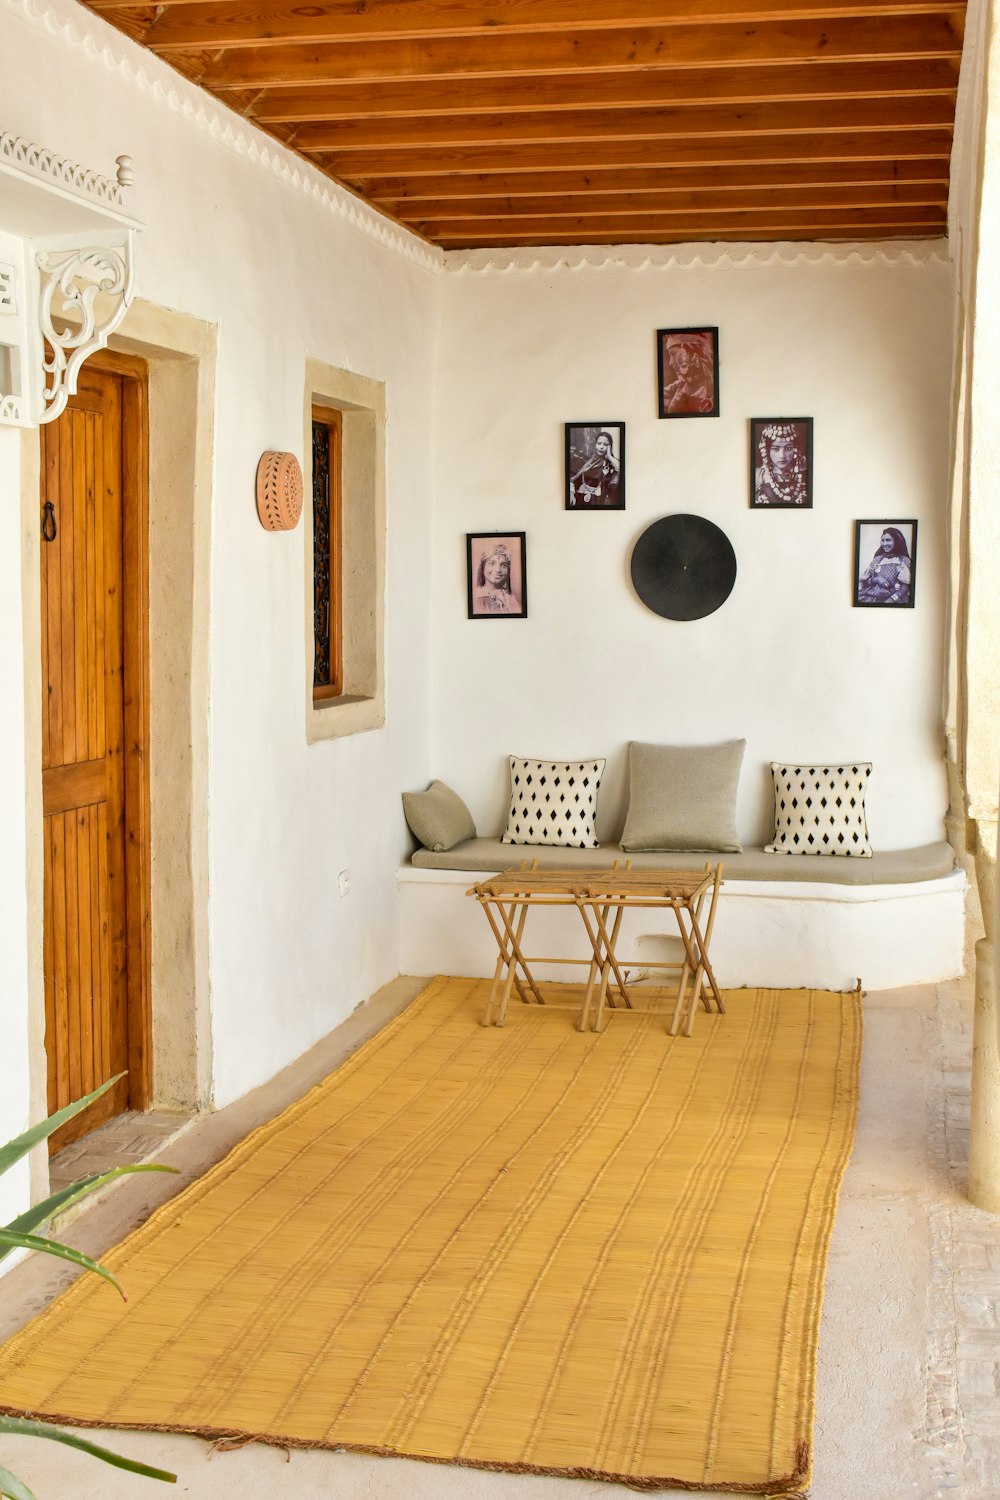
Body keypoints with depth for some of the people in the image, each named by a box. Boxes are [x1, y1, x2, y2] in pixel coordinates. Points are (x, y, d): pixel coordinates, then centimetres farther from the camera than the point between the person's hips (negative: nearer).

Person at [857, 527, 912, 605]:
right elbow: (863, 581, 14)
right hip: (871, 597, 4)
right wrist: (876, 579, -6)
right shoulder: (877, 560, 16)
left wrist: (890, 600, -17)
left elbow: (905, 587, -3)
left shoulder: (904, 561, 4)